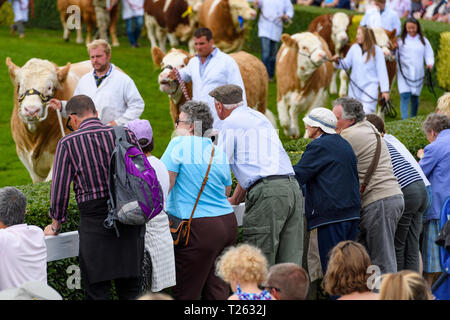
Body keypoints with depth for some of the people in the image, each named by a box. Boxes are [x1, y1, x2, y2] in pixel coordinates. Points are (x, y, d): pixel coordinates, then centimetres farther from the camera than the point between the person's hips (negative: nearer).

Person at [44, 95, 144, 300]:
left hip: (94, 223, -3)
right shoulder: (125, 134, 5)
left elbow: (60, 188, -1)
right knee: (130, 290, 12)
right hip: (130, 221, 3)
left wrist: (55, 225, 12)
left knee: (97, 291, 3)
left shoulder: (68, 144, -2)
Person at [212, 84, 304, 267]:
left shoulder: (230, 124, 3)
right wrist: (235, 200, 40)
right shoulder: (260, 117, 27)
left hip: (266, 193, -7)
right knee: (290, 262, 5)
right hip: (292, 186, 7)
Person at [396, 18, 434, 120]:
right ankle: (404, 120, -18)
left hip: (418, 74, 2)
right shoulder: (401, 40, 4)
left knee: (415, 96, 10)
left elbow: (429, 54, 7)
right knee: (405, 96, -14)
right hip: (404, 73, -2)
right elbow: (396, 53, -2)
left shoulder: (423, 41, 10)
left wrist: (429, 63, -13)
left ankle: (413, 118, 27)